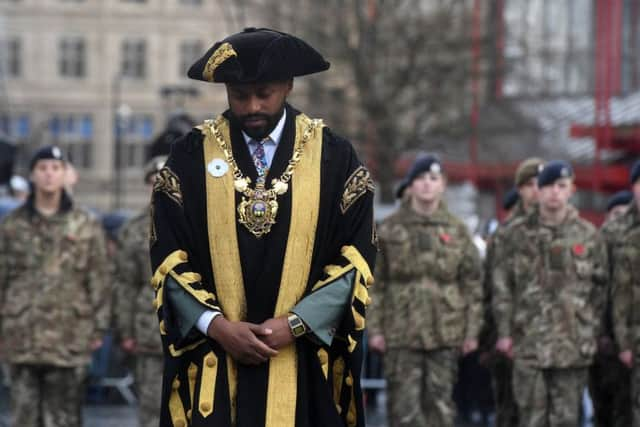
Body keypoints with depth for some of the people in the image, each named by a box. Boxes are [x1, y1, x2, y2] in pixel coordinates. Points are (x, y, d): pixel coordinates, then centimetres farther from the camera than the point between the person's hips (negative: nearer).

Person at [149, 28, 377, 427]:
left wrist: (294, 324, -11)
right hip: (212, 360, 0)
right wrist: (217, 326, -12)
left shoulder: (334, 157, 1)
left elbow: (357, 257, -1)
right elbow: (168, 258, 1)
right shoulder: (191, 157, 2)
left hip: (303, 360, 0)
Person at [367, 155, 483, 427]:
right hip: (402, 332, -1)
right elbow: (376, 283, 3)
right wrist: (375, 329, -2)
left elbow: (472, 283, 8)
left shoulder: (456, 230, 7)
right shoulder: (391, 229, 4)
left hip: (445, 332, 1)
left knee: (440, 402, 3)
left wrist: (472, 331, 3)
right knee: (404, 404, -5)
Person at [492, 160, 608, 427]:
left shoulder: (587, 235, 6)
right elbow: (502, 286, 5)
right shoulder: (518, 234, 5)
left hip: (573, 345, 0)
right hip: (529, 343, 0)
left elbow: (600, 288, 8)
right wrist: (504, 332, -1)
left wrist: (592, 332, 3)